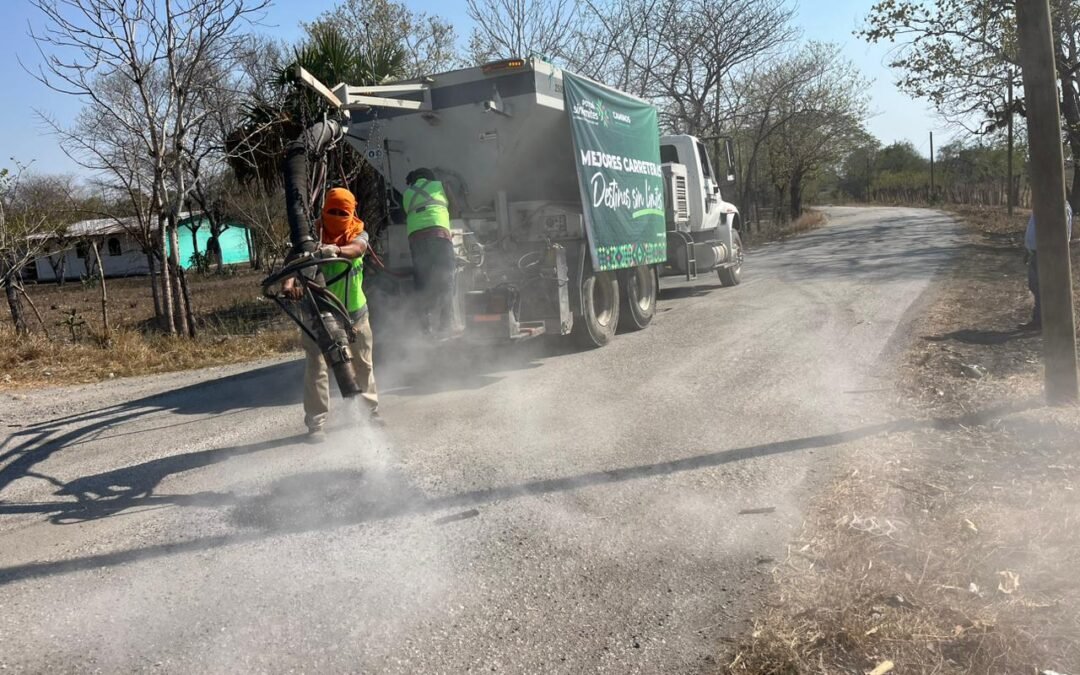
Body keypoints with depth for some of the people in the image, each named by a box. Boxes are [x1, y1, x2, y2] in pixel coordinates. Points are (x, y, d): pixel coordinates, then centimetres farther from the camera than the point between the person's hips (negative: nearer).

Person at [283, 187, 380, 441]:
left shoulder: (359, 233, -5)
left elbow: (357, 248, -29)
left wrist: (336, 250, -52)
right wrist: (290, 282, -50)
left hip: (354, 311, 3)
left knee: (363, 364, 17)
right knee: (316, 367, -9)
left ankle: (370, 410, 36)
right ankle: (316, 423, -3)